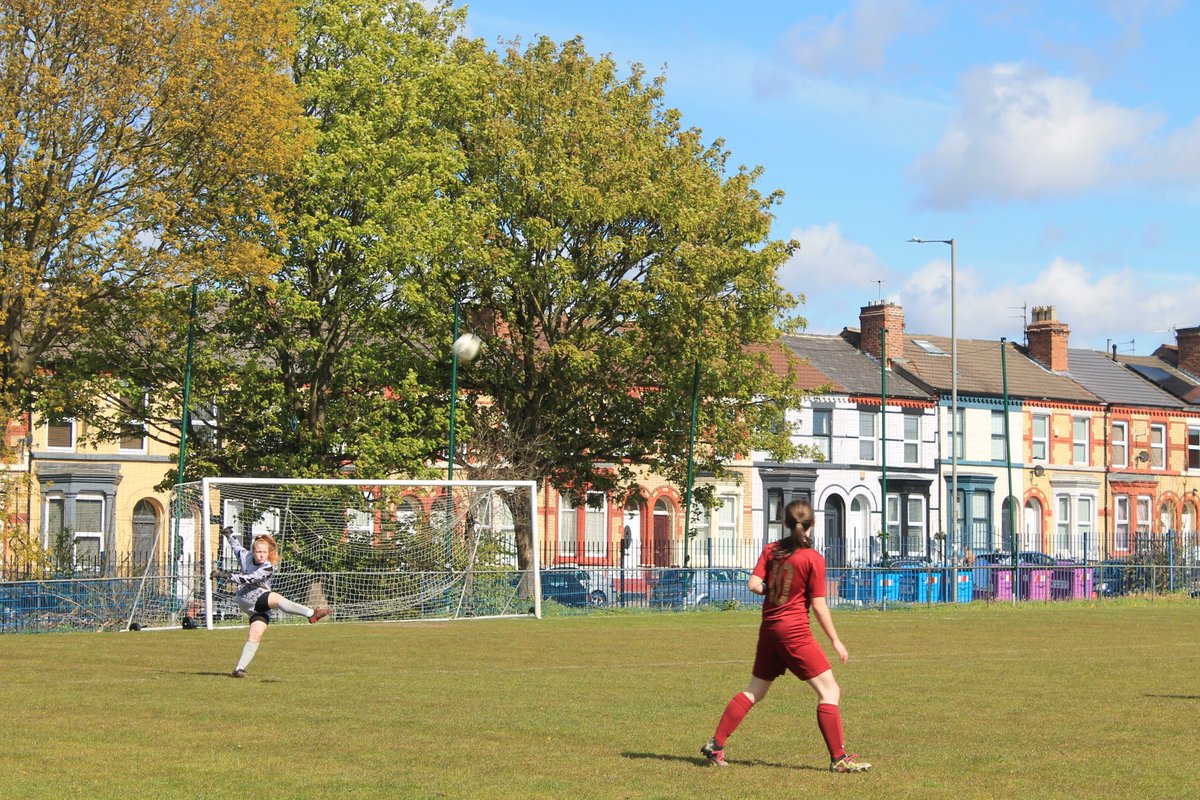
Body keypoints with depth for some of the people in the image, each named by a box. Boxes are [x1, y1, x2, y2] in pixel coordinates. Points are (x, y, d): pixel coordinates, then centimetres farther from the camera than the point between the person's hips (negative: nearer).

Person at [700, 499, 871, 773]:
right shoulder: (813, 558, -10)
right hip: (795, 632, -6)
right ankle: (838, 758, -8)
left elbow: (754, 584, -3)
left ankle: (715, 745, 17)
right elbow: (819, 606, -11)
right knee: (829, 691, -2)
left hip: (768, 629, 6)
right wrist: (835, 640, -3)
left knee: (754, 691, 18)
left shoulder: (771, 550, 4)